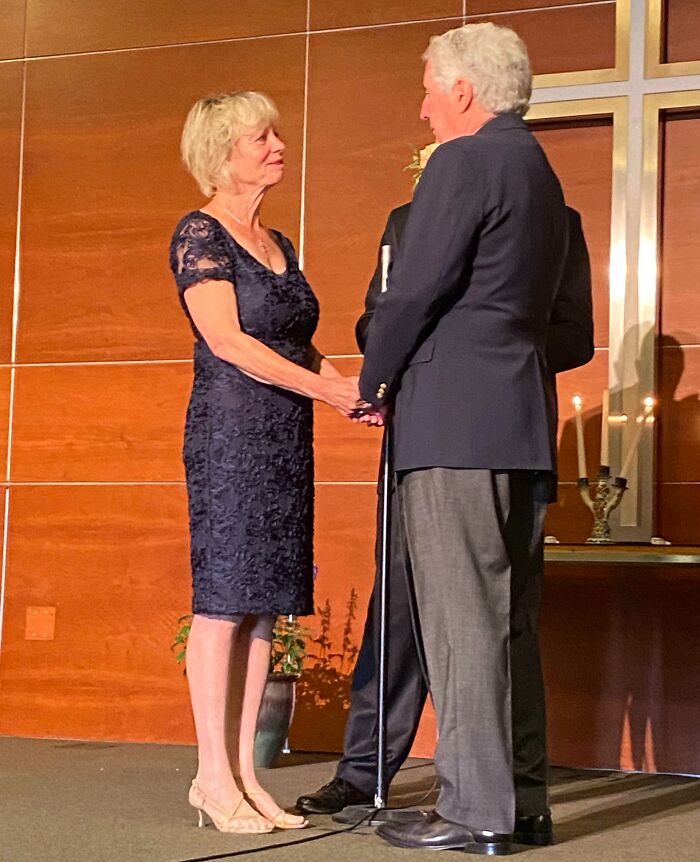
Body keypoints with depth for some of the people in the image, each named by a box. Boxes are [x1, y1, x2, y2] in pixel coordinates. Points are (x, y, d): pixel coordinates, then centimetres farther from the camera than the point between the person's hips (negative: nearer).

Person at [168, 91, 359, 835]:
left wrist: (353, 389, 2)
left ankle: (244, 774, 10)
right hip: (230, 432, -8)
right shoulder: (199, 234, -4)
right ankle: (214, 777, 0)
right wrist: (326, 387, -18)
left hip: (286, 440, 8)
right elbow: (227, 340, -14)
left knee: (265, 605, 5)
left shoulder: (278, 246, 19)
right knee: (223, 599, -5)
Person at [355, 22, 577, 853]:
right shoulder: (541, 173, 21)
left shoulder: (465, 162, -8)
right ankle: (523, 801, 16)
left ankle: (476, 810, -4)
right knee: (510, 620, 11)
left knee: (462, 619, -7)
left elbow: (413, 290, -12)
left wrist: (372, 386, 3)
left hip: (454, 421, -9)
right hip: (523, 419, 9)